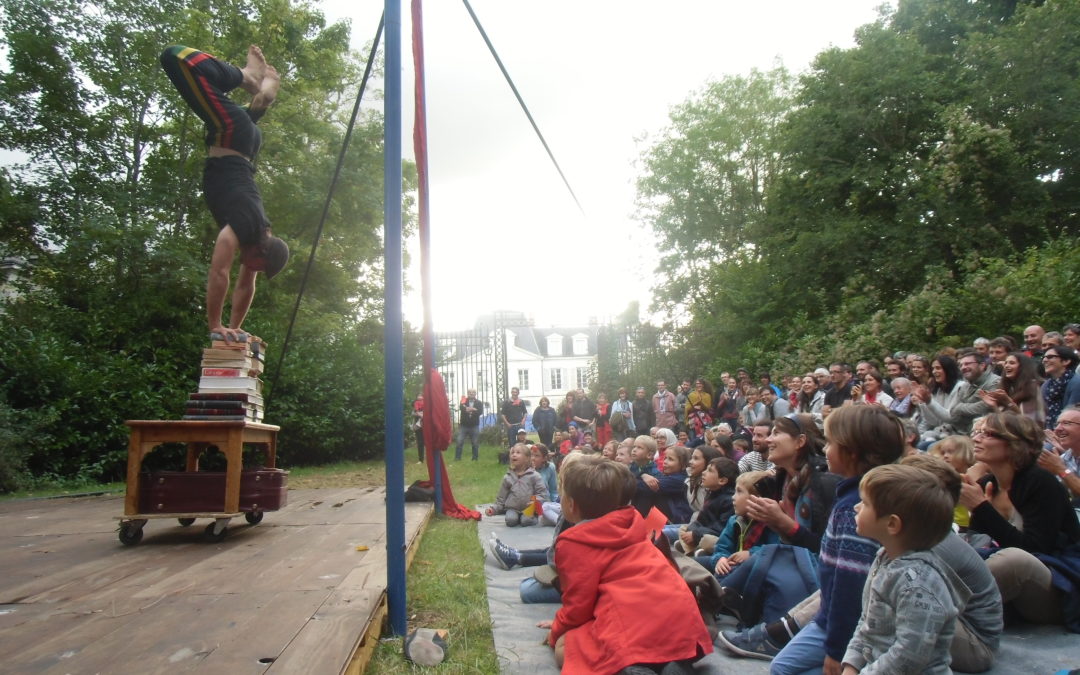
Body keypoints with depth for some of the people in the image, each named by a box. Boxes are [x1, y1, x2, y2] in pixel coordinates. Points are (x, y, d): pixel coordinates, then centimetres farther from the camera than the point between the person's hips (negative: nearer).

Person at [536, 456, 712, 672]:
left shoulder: (573, 544, -3)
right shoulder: (630, 526, 20)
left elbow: (579, 603, 1)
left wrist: (557, 630, 23)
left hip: (640, 632, -7)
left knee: (563, 648, 12)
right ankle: (674, 663, 6)